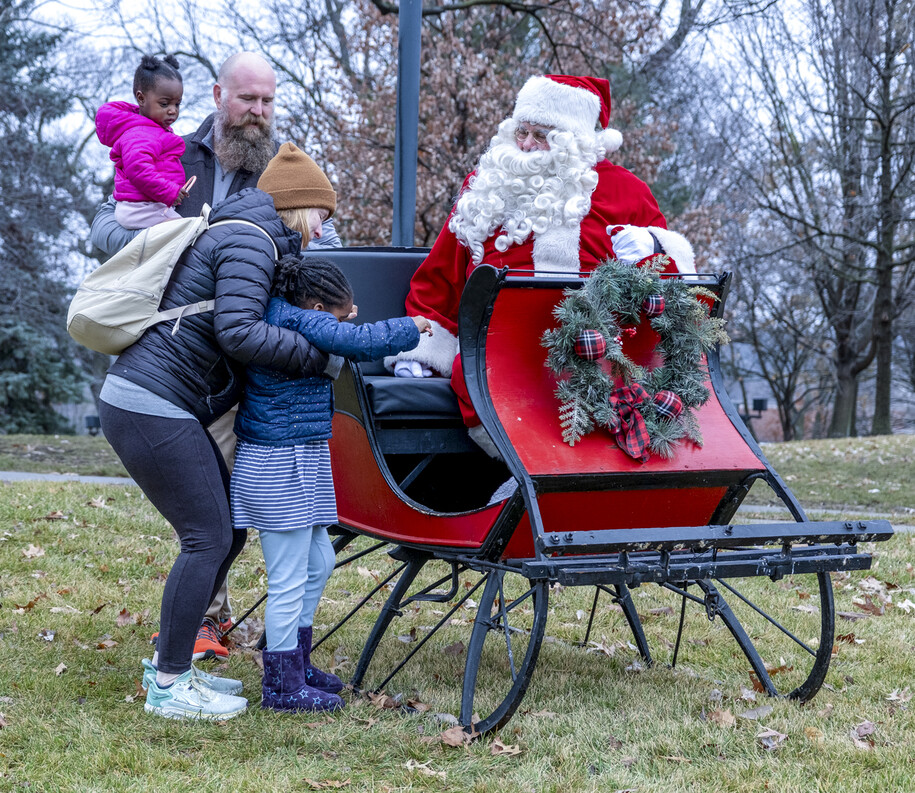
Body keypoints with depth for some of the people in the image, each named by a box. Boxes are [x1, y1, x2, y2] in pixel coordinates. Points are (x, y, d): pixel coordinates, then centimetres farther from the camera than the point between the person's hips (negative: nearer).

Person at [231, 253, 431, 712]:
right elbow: (360, 343, -26)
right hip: (281, 467, -11)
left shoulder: (278, 321, 12)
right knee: (288, 580, -3)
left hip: (295, 464, 11)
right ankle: (282, 686, 6)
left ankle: (296, 660, 32)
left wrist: (342, 324, 17)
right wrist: (411, 327, -12)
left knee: (318, 561, 21)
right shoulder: (303, 322, -16)